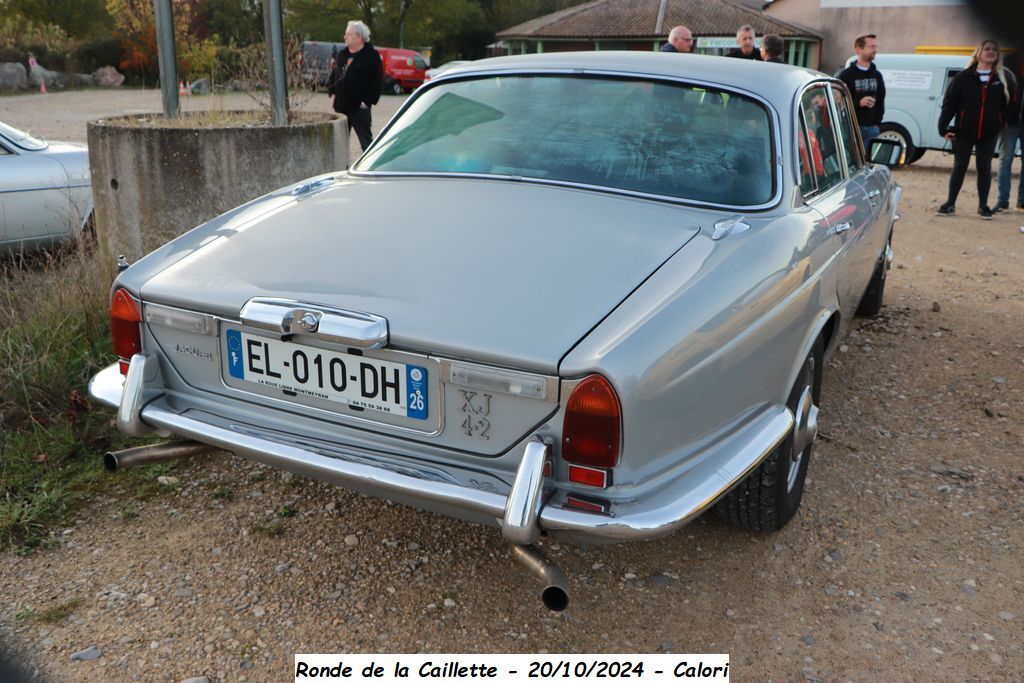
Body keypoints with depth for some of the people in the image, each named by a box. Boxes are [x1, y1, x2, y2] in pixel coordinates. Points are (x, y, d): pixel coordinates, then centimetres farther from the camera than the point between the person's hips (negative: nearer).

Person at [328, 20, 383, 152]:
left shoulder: (372, 56, -8)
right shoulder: (342, 55, 13)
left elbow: (377, 81, -13)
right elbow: (334, 75, 23)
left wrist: (368, 101, -16)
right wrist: (332, 93, 11)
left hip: (359, 107, -7)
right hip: (340, 105, 7)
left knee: (365, 138, -3)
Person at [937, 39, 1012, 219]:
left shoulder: (1004, 78, 3)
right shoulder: (963, 77, -4)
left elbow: (1010, 103, 7)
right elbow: (949, 102, -6)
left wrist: (1003, 125, 1)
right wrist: (944, 127, -11)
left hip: (989, 133, 1)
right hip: (964, 132, -1)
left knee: (984, 168, 7)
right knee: (959, 167, 6)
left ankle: (983, 206, 16)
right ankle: (950, 204, 15)